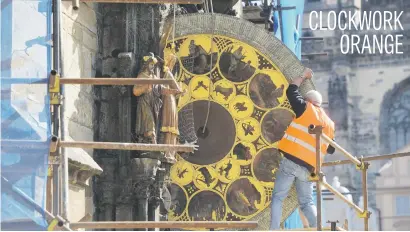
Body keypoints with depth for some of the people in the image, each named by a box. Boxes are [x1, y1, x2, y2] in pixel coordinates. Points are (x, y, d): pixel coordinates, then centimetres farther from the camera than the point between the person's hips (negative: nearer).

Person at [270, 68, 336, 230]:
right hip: (308, 167, 5)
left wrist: (303, 76, 29)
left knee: (278, 197, 0)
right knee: (307, 202, 14)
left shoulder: (305, 109, 3)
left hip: (291, 161, -5)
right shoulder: (329, 124, 17)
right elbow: (330, 149, 25)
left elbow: (291, 91, 14)